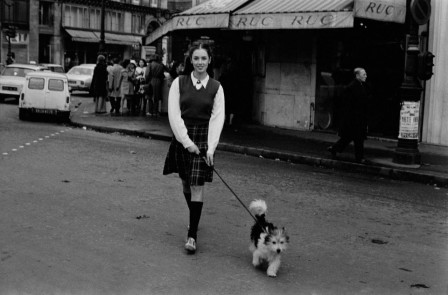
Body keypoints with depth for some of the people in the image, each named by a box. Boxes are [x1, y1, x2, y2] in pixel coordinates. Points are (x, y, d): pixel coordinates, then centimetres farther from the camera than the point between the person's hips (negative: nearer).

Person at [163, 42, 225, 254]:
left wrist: (211, 147, -12)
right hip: (182, 138, 1)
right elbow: (174, 114, -6)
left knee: (197, 186, -7)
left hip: (203, 140, -1)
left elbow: (217, 118, -3)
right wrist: (186, 141, -13)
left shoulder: (216, 87, 0)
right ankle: (194, 218, 39)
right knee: (186, 184, 14)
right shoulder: (179, 83, -1)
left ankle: (192, 235, -2)